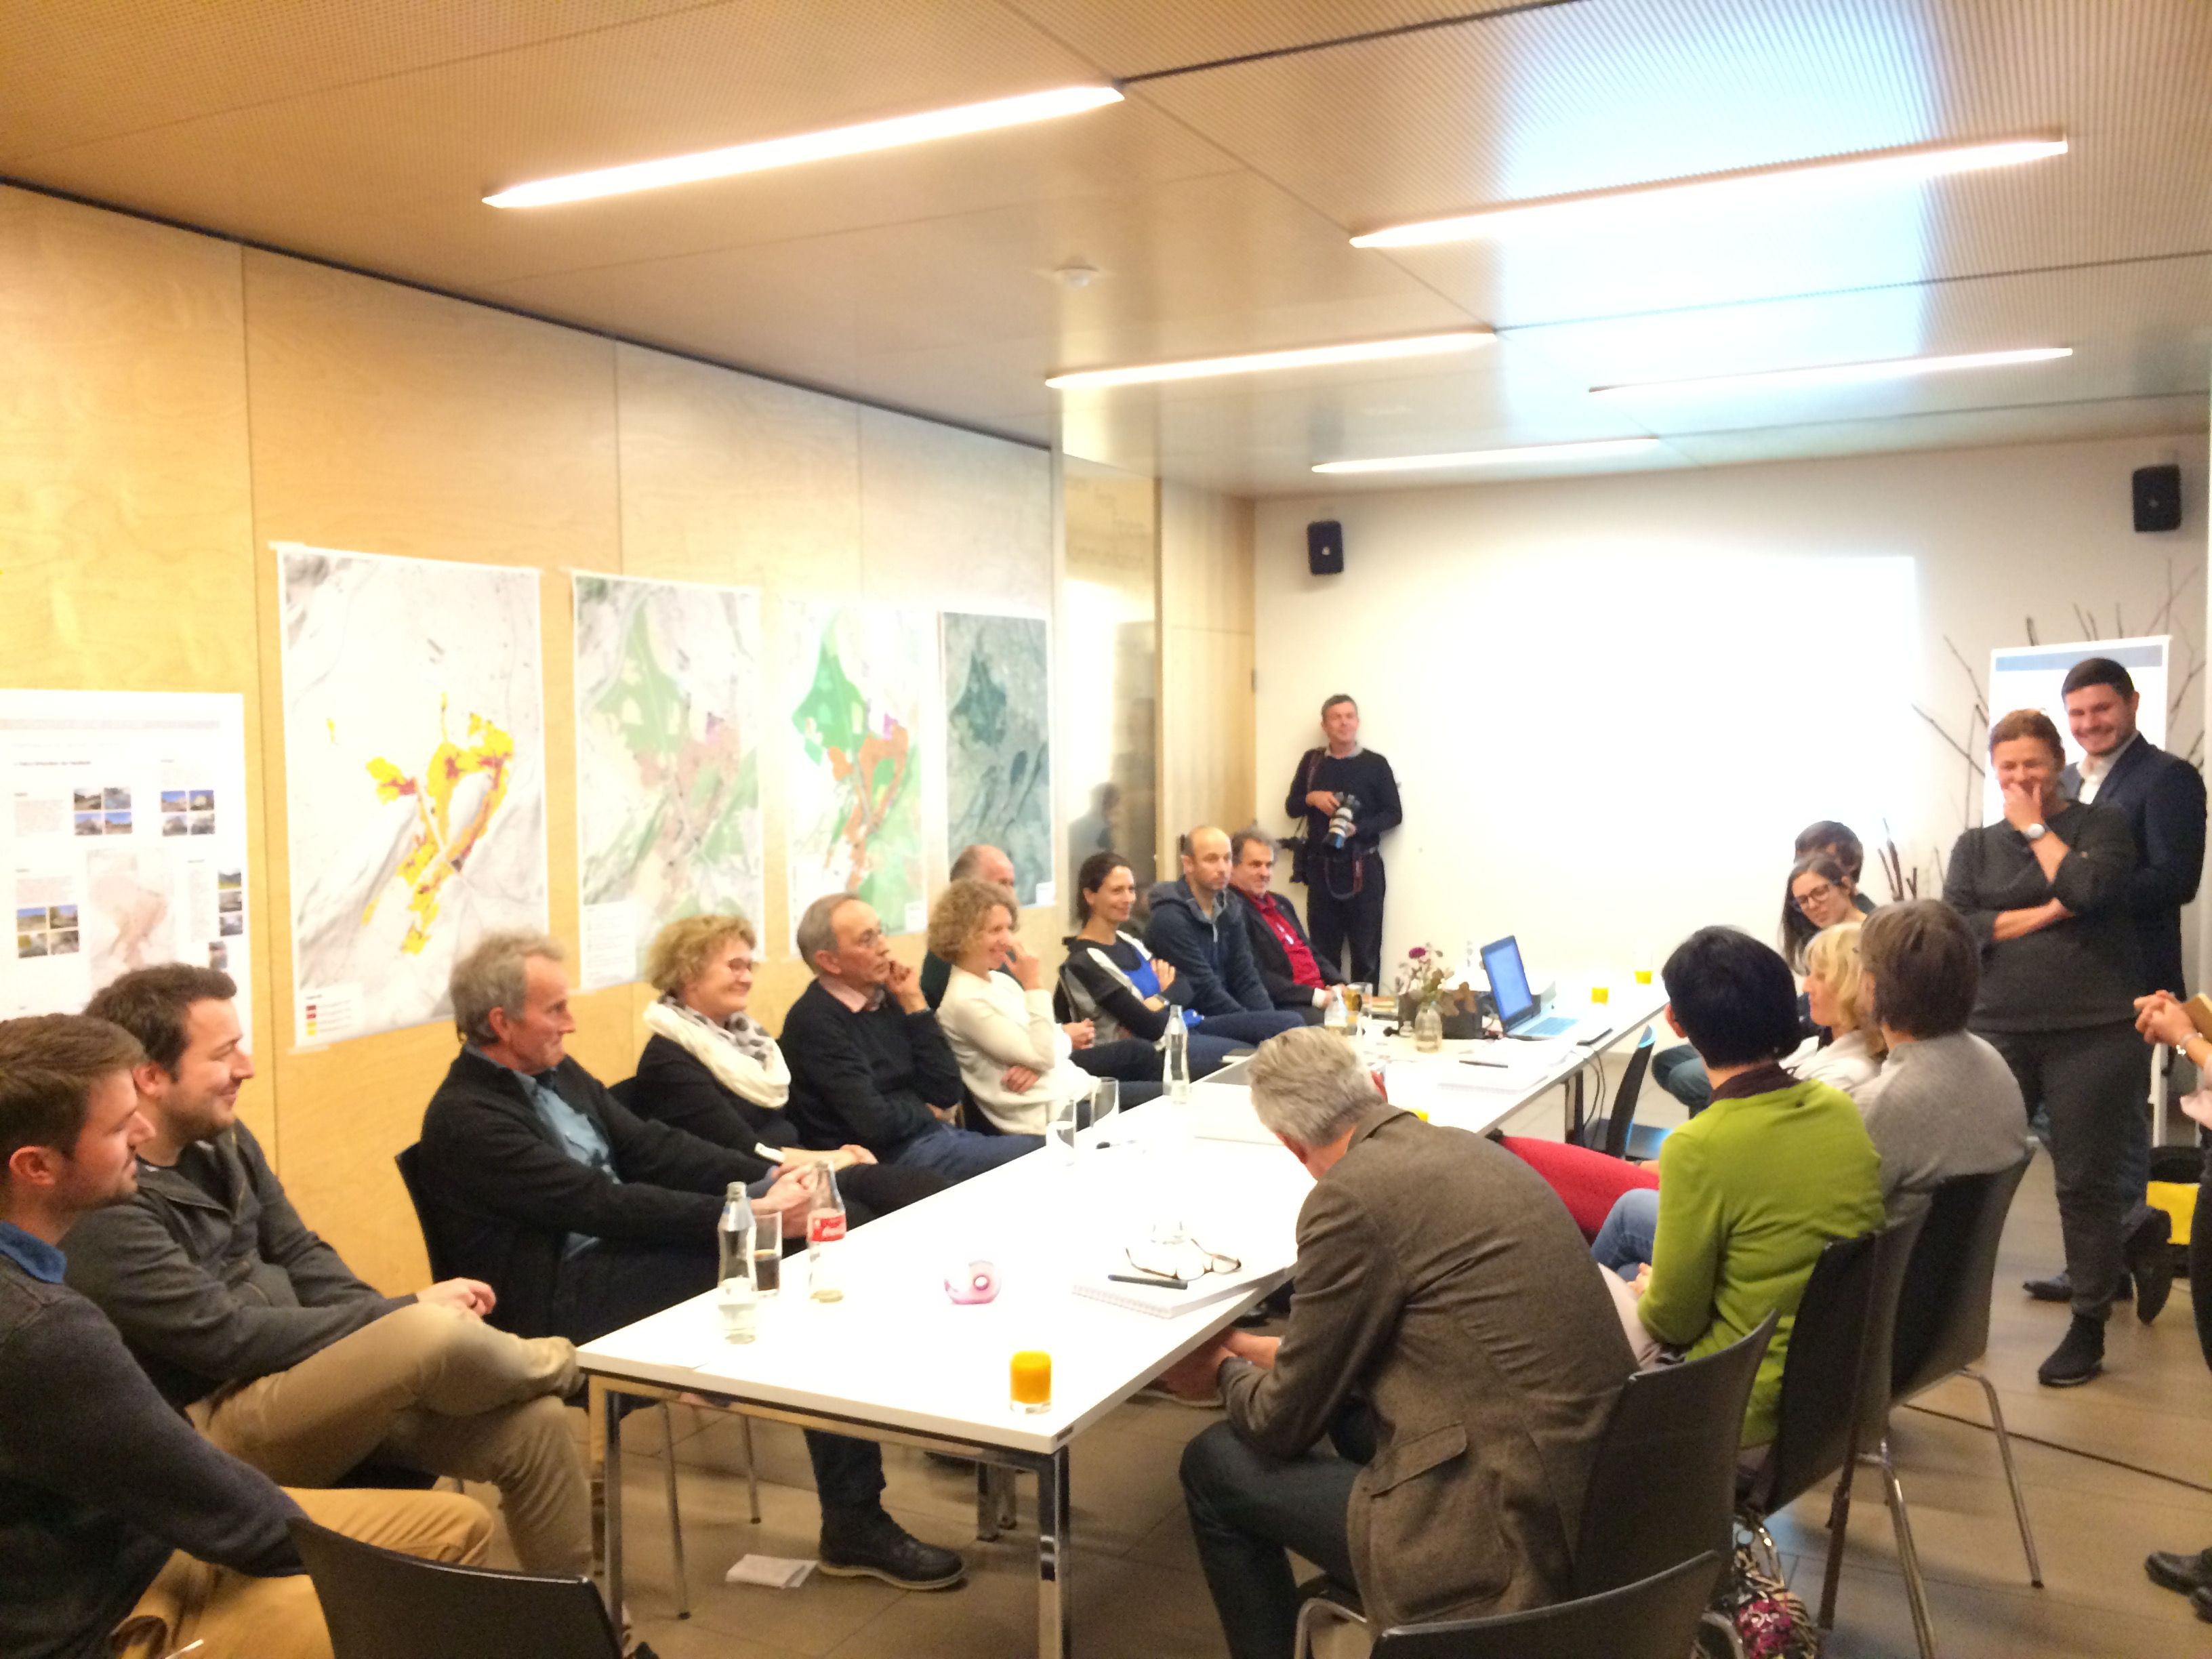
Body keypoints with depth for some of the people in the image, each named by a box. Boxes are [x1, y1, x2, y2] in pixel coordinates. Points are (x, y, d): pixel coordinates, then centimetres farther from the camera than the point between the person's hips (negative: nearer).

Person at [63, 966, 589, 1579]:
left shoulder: (221, 1140, 6)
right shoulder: (101, 1209, -20)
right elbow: (226, 1339, -22)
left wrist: (393, 1322, -8)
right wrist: (407, 1316, -19)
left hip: (310, 1372, 8)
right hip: (215, 1426, -8)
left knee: (533, 1422, -9)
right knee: (431, 1336, -32)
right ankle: (555, 1365, 2)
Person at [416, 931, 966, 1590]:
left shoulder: (553, 1071, 12)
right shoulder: (464, 1120, -16)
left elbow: (649, 1146, 9)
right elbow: (603, 1204, -24)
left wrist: (769, 1177, -7)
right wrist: (751, 1214, -27)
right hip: (571, 1294, -8)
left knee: (840, 1219, -10)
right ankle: (854, 1527, -16)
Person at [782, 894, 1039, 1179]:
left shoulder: (885, 997, 8)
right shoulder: (815, 1020, -14)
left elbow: (946, 1094, 3)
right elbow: (874, 1123, -22)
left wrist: (914, 1004, -2)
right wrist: (927, 1113, -1)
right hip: (889, 1159, -7)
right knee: (1037, 1156, -16)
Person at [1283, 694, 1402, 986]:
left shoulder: (1375, 764, -1)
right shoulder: (1311, 761, 9)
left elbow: (1394, 815, -1)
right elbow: (1291, 807, 12)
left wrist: (1358, 828, -18)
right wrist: (1312, 798, -11)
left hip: (1362, 867, -3)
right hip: (1321, 866, 3)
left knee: (1366, 949, 0)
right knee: (1323, 949, 6)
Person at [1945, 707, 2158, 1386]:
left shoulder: (2101, 825, 4)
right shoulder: (1974, 846, 11)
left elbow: (2088, 890, -16)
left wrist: (2035, 826, -5)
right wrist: (2046, 913, -11)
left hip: (2094, 1034, -2)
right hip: (1998, 1033, 3)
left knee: (2085, 1184, 4)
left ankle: (2088, 1329, 17)